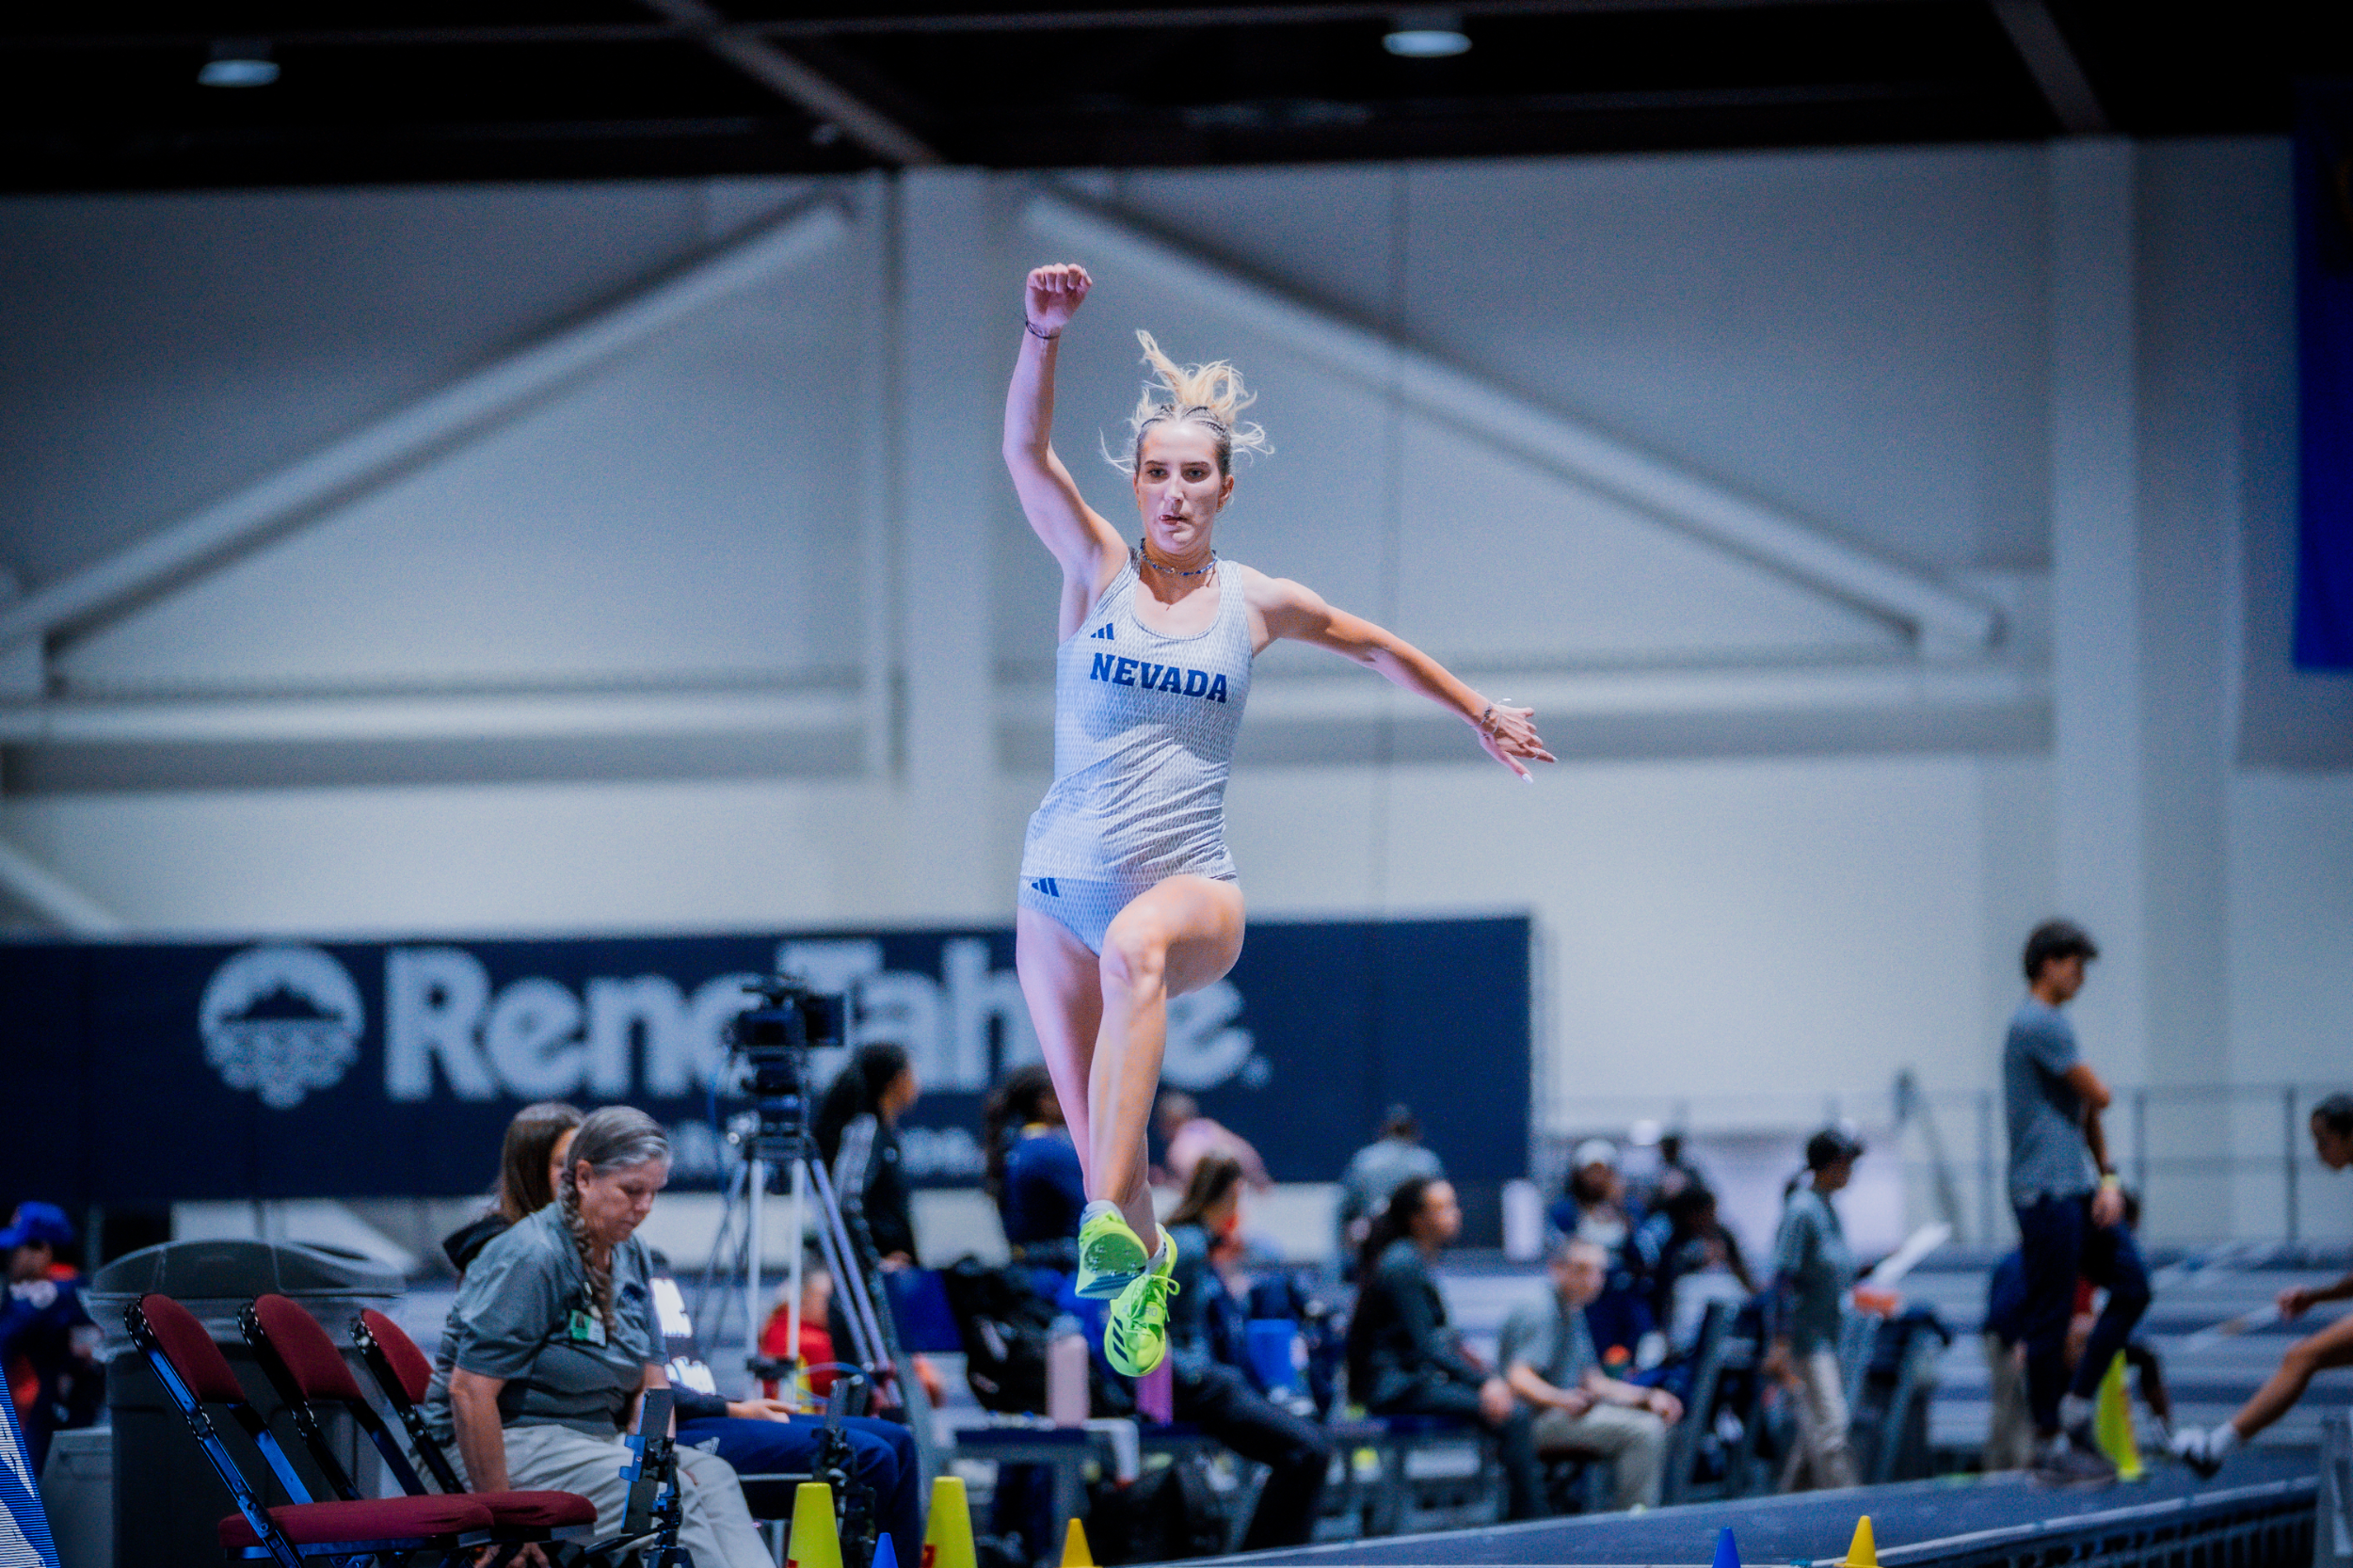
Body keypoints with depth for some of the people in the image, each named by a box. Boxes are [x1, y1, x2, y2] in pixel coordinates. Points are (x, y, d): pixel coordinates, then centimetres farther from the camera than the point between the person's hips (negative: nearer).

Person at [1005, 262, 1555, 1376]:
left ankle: (1109, 1222, -53)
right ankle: (1144, 1268, 38)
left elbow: (1378, 648, 25)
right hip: (1063, 888, 2)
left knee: (1136, 944, -39)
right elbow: (1025, 451, -12)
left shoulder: (1258, 604, 6)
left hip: (1191, 889, -2)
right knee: (1094, 1139, 4)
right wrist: (1043, 333, -27)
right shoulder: (1097, 571, 3)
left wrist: (1483, 715, 34)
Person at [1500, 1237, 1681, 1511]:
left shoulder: (1573, 1315, 18)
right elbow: (1518, 1378, -26)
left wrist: (1649, 1397, 8)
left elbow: (1592, 1382, 21)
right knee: (1642, 1430, -22)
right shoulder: (1539, 1314, -14)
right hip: (1535, 1420, -11)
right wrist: (1564, 1400, -44)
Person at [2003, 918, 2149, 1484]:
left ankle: (2075, 1404, 11)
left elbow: (2088, 1112, 20)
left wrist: (2107, 1178, 9)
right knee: (2051, 1316, -4)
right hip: (2047, 1192, -10)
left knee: (2132, 1285, 7)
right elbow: (2098, 1095, -13)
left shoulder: (2050, 1023, 20)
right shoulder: (2039, 1023, -12)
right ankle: (2050, 1442, 1)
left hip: (2079, 1189, 10)